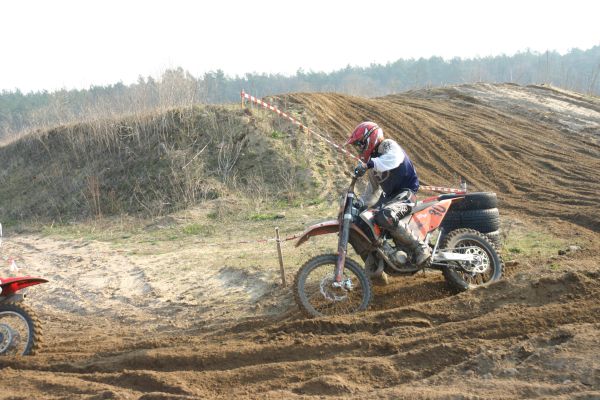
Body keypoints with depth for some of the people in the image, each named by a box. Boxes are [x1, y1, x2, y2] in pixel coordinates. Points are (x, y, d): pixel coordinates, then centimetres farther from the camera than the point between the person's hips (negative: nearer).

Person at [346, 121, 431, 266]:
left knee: (385, 217, -36)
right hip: (389, 196, 10)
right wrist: (360, 202, 16)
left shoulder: (387, 145, -9)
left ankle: (420, 248, -27)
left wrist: (369, 163, -44)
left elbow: (395, 157, -36)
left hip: (406, 192, -10)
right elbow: (372, 189, 28)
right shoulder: (374, 158, 19)